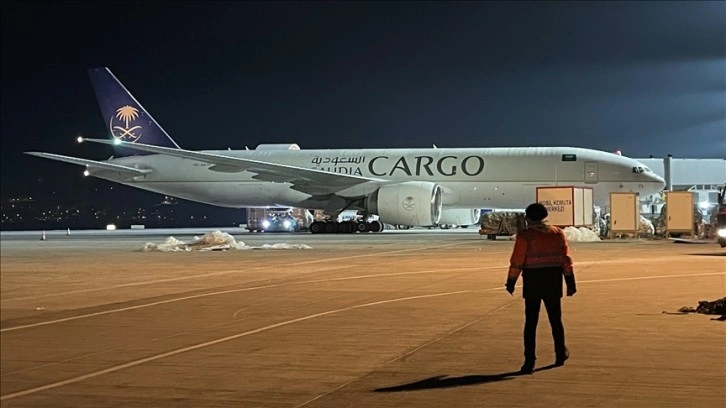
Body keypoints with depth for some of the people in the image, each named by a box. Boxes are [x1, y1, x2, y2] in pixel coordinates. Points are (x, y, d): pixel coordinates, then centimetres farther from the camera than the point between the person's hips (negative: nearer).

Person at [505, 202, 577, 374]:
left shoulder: (525, 236, -7)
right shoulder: (558, 233, 5)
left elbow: (517, 261, -10)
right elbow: (566, 259, 3)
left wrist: (511, 281, 0)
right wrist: (570, 282, 6)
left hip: (532, 283, -3)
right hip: (553, 282, 3)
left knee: (531, 322, 0)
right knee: (555, 319, 18)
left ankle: (530, 361, -6)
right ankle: (560, 354, 31)